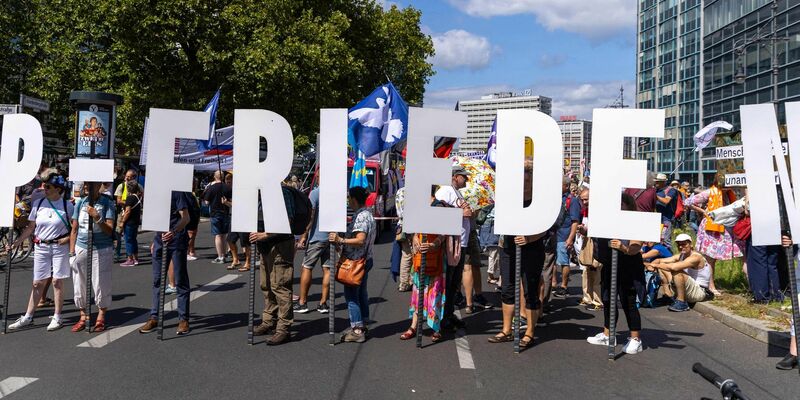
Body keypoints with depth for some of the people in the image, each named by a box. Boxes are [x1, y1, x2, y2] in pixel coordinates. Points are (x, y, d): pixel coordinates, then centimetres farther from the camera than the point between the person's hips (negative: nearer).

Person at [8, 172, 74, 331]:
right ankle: (28, 317, 16)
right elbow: (31, 227, 8)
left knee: (57, 282, 2)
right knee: (38, 283, 8)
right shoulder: (38, 204, 2)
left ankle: (57, 317, 11)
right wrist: (17, 241, 1)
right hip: (40, 247, 3)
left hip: (60, 246, -3)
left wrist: (68, 238, -13)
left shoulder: (67, 206, -5)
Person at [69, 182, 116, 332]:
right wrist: (71, 252, 7)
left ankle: (101, 317, 15)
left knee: (101, 284, 1)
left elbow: (109, 230, -10)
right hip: (81, 248, 4)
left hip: (102, 250, -4)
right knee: (79, 284, 8)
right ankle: (83, 316, 21)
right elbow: (74, 230, 11)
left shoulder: (107, 204, -4)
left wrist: (97, 217, -24)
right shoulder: (80, 204, 7)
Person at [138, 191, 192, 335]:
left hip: (177, 241, -7)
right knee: (157, 280, 10)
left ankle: (183, 319, 7)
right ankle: (154, 317, 18)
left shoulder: (177, 192, -10)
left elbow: (185, 218, -15)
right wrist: (154, 241, 19)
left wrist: (174, 231, -33)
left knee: (181, 281, 1)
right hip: (160, 240, 7)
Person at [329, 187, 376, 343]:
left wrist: (340, 240, -34)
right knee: (361, 292, 16)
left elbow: (360, 240, -29)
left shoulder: (361, 216, -19)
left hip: (356, 261, -10)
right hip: (365, 259, 10)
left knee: (351, 294, -5)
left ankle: (357, 330, -2)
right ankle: (362, 325, 24)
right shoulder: (367, 213, 12)